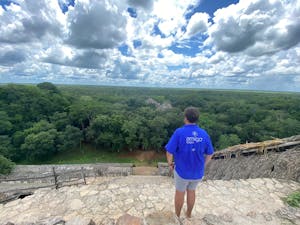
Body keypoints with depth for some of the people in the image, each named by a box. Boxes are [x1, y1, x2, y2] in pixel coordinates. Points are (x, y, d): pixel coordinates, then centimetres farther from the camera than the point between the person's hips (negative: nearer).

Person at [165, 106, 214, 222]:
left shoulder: (179, 132, -24)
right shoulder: (204, 134, -10)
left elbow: (169, 151, -23)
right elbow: (209, 153, 0)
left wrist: (170, 163, -3)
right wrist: (203, 165, 16)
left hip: (182, 170, -3)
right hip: (197, 171, 4)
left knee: (180, 192, 22)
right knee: (191, 190, 30)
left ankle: (177, 216, 45)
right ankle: (188, 214, 49)